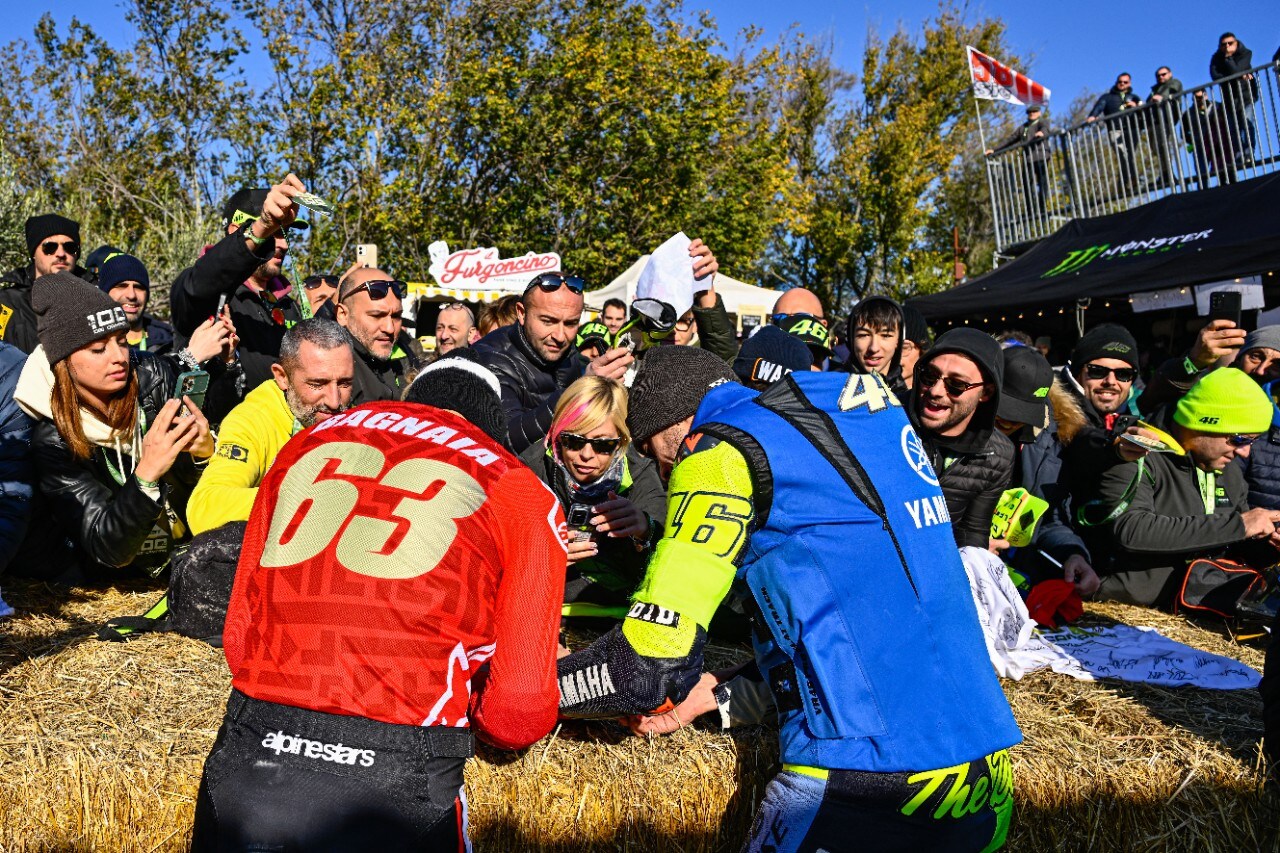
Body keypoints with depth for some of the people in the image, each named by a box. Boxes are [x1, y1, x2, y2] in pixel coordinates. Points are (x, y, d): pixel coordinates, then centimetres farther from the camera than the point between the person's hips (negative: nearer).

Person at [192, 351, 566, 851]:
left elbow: (238, 640, 15)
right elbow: (518, 717, -1)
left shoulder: (309, 443, 13)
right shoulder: (523, 495, 2)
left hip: (242, 772, 4)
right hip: (394, 794, -3)